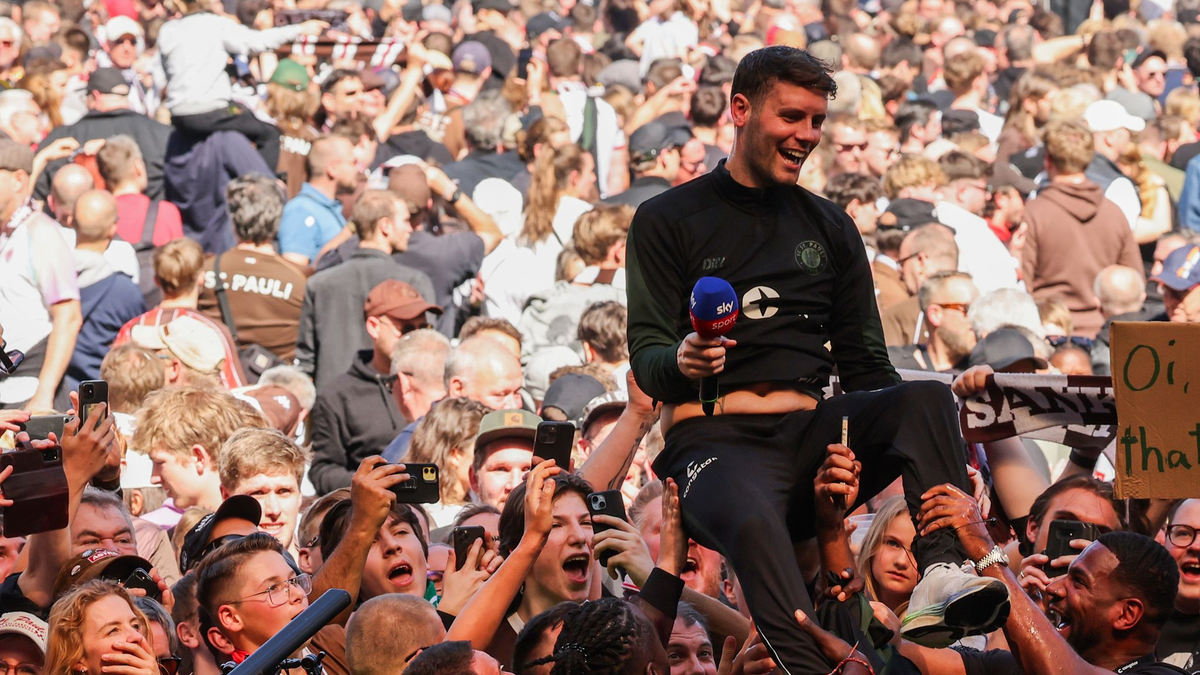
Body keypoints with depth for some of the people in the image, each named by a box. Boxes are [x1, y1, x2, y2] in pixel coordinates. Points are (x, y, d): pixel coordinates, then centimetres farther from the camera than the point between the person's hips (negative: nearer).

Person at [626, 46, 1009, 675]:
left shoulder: (830, 228, 22)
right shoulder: (667, 221, 9)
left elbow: (863, 364, 19)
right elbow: (646, 355, 3)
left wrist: (928, 452, -1)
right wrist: (682, 363, -24)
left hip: (807, 431, 4)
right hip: (714, 436, -4)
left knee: (927, 398, -25)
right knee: (754, 525, -39)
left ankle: (940, 574, -42)